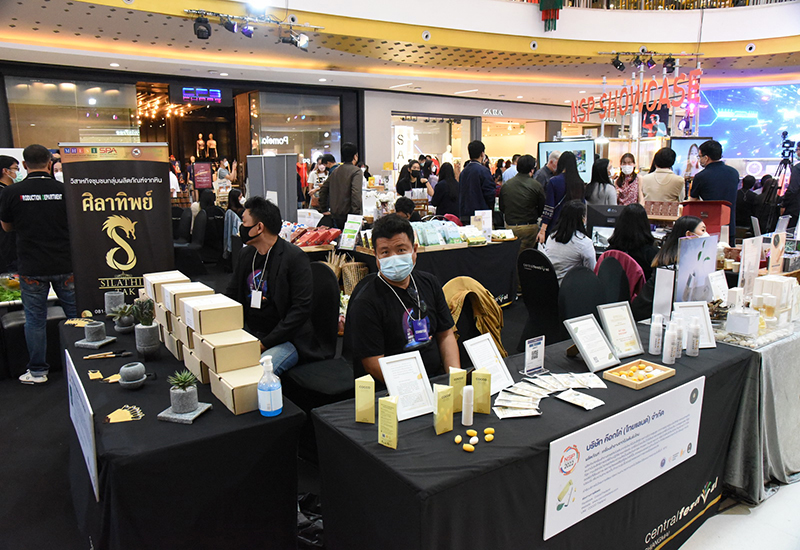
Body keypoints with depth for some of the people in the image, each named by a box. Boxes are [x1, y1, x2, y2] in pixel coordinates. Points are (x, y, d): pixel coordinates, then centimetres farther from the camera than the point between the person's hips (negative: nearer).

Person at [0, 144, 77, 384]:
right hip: (65, 265, 1)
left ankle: (37, 371, 18)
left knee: (35, 318, 10)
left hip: (31, 268, 0)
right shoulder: (64, 190, -5)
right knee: (77, 315, 11)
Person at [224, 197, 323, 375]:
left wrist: (265, 343, -19)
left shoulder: (295, 258, -12)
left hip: (286, 340, -7)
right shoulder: (246, 254, 11)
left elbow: (301, 309, -16)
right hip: (248, 334, 7)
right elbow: (231, 295, 18)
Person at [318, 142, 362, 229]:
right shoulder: (356, 171, -8)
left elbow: (323, 190, 16)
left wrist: (324, 209, 21)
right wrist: (356, 213, -19)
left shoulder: (335, 171, 13)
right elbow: (356, 193, -21)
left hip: (335, 215, 7)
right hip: (348, 215, -7)